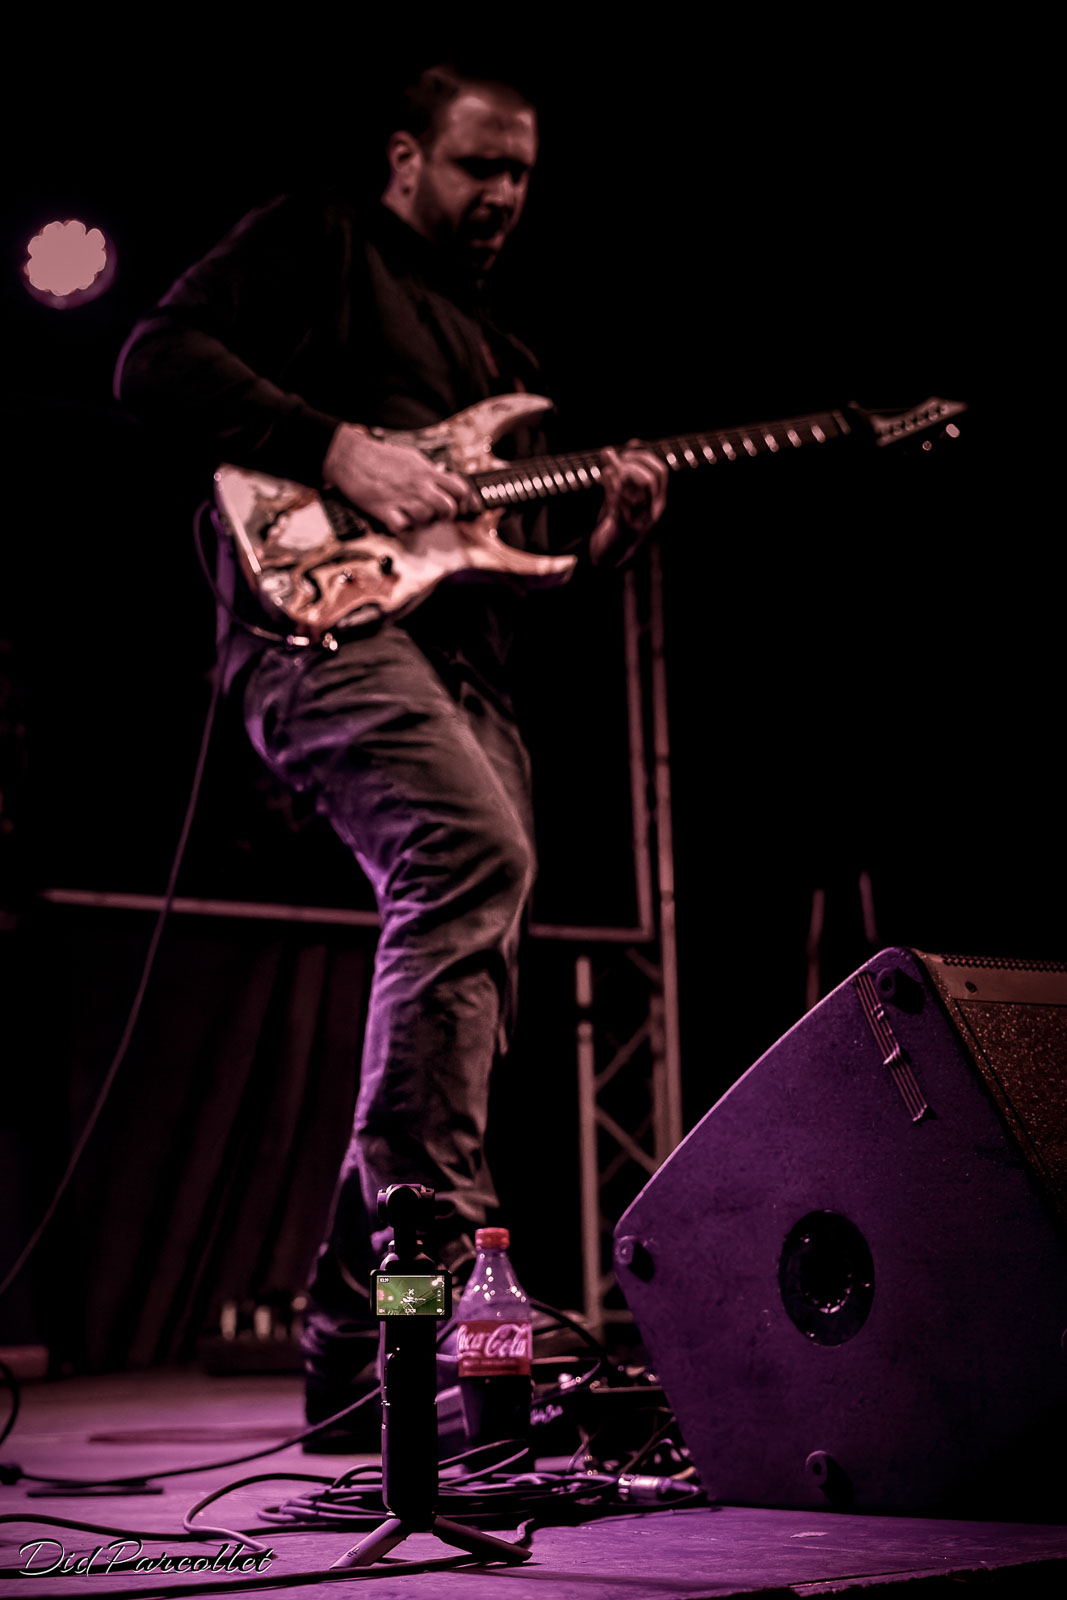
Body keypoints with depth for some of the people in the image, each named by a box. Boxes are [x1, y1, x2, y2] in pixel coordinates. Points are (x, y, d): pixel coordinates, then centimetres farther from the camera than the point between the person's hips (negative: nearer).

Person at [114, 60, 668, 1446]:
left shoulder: (497, 353, 31)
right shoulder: (312, 245, 10)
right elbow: (158, 361, -6)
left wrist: (602, 541, 6)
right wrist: (339, 450, -15)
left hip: (465, 671, 8)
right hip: (327, 622, -8)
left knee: (467, 1011, 1)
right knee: (478, 854, -34)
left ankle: (356, 1354, 9)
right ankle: (436, 1250, -34)